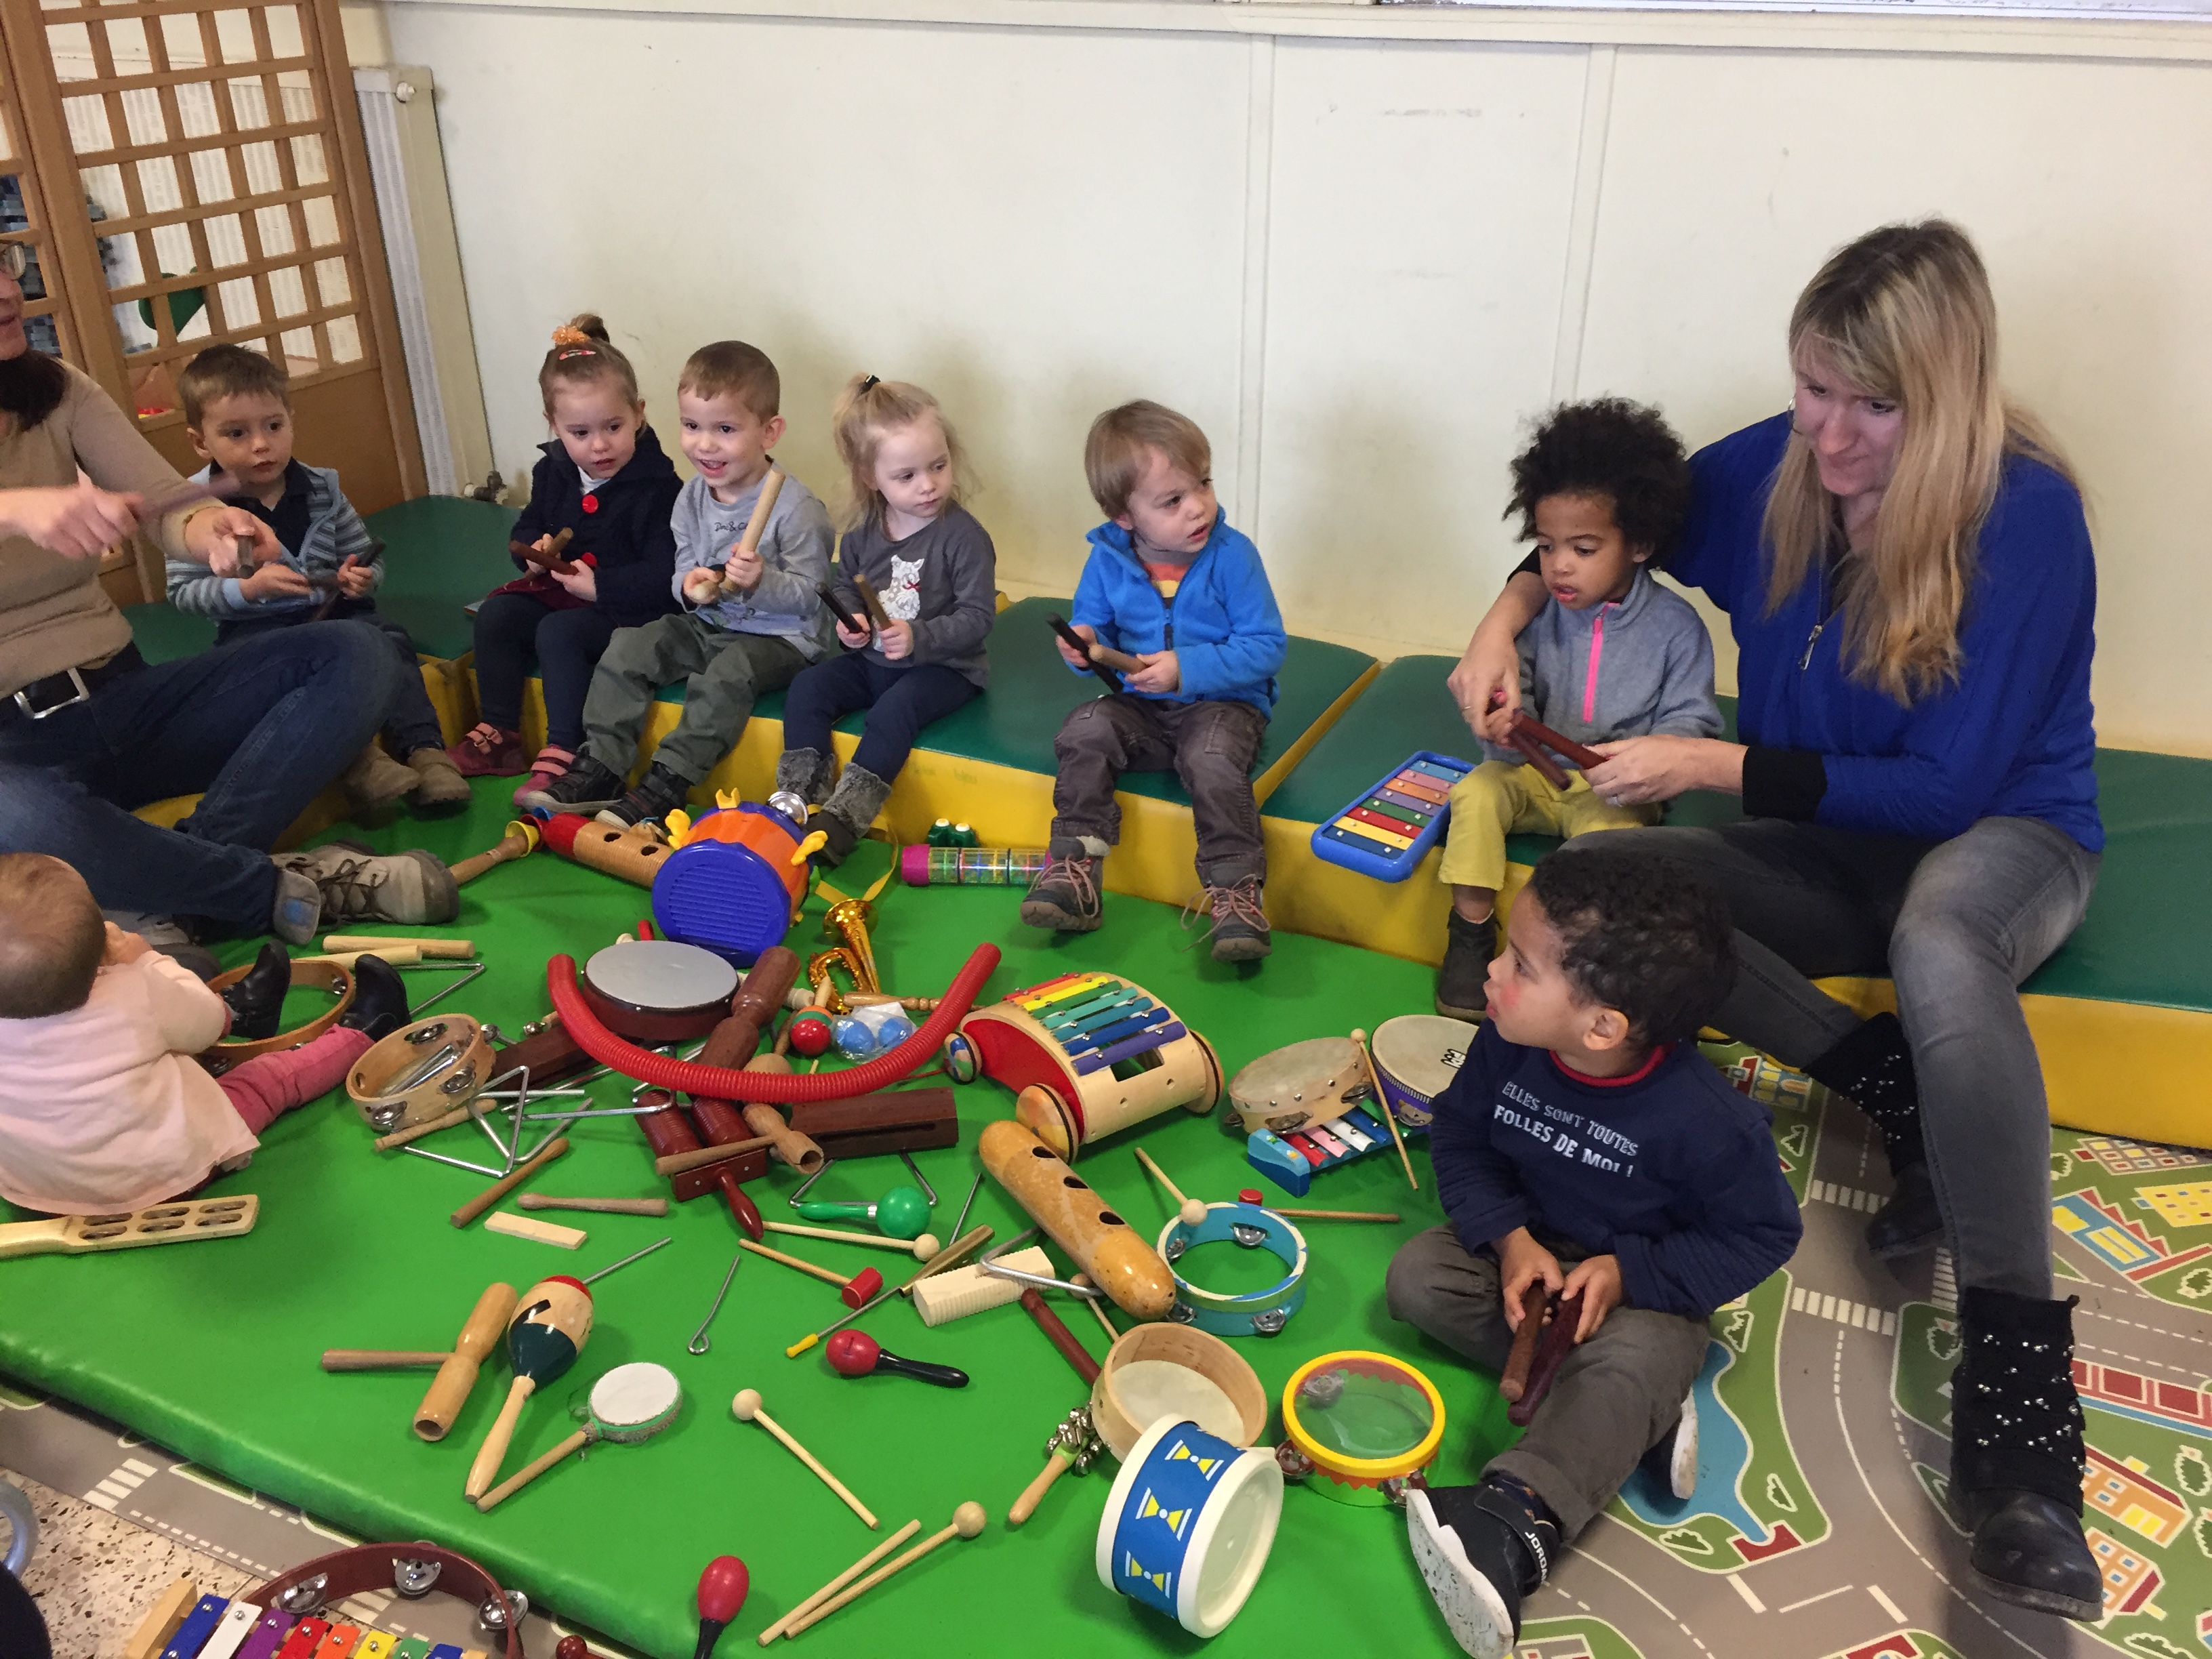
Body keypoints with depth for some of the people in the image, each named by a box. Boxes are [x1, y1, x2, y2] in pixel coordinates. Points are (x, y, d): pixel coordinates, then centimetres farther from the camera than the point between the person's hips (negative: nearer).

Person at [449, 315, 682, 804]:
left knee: (559, 632, -28)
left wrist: (599, 586, -24)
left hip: (629, 605, -8)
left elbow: (664, 575, -22)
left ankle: (562, 751, -23)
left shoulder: (657, 484, -18)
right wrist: (533, 551, -4)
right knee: (496, 615, -9)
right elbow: (527, 527, 20)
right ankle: (497, 733, -1)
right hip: (560, 589, 8)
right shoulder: (553, 472, 4)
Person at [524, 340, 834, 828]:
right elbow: (683, 566, 10)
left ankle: (665, 786, -28)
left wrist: (761, 581, -35)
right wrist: (689, 584, -15)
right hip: (709, 624, 7)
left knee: (727, 675, -33)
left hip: (781, 637, -7)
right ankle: (600, 766, -7)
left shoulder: (797, 507, -17)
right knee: (630, 645, -8)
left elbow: (808, 595, -16)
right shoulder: (692, 497, 3)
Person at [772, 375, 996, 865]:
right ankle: (797, 799, -9)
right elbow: (844, 584, 17)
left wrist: (918, 638, -30)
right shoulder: (862, 530, 0)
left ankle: (844, 819, -28)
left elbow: (977, 617, -17)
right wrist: (847, 620, -6)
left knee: (894, 710, -31)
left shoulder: (963, 536, -17)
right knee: (806, 690, -10)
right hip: (870, 658, 6)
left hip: (944, 666, -6)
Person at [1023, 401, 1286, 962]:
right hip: (1141, 706, 4)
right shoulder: (1107, 561, -2)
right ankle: (1074, 868, -15)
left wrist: (1187, 667, -23)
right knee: (1085, 730, -22)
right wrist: (1085, 645, -15)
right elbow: (1092, 624, 11)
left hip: (1224, 702, -3)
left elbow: (1267, 647, -13)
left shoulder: (1233, 556, -11)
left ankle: (1237, 891, -23)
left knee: (1212, 757, -33)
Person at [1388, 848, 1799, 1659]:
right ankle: (1644, 1410, -16)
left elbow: (1761, 1233, -16)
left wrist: (1629, 1274, -27)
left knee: (1633, 1359, -33)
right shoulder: (1509, 1045, -19)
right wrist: (1511, 1240, -21)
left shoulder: (1702, 1119, -31)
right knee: (1417, 1276, -16)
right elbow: (1461, 1138, -4)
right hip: (1526, 1246, 5)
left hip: (1643, 1286, -5)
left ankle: (1518, 1519, -49)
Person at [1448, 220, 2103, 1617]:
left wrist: (1712, 764, -26)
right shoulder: (1770, 470, -7)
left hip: (2003, 837, -5)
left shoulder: (2026, 516, -20)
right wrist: (1505, 621, -11)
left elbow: (1950, 786, -22)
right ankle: (1914, 1107, -18)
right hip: (1824, 844, 5)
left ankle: (2018, 1399, -38)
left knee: (1938, 945, -43)